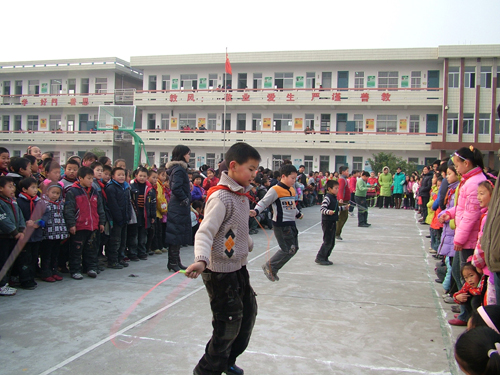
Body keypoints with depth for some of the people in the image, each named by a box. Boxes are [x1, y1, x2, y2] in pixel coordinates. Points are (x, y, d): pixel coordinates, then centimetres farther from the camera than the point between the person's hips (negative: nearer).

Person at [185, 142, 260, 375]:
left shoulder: (242, 194, 8)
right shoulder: (221, 197, -21)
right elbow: (204, 232, -29)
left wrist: (249, 244, 37)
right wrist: (201, 260, -44)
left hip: (239, 267, 10)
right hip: (221, 271, -10)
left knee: (249, 312, 19)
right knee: (229, 324, -2)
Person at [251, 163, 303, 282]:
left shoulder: (292, 190, 13)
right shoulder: (275, 190, -14)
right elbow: (264, 202, -17)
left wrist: (298, 214, 45)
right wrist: (255, 211, -35)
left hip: (291, 224, 9)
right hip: (281, 225, -9)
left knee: (294, 248, 12)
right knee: (287, 250, -9)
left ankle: (273, 269, 20)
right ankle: (270, 266, 9)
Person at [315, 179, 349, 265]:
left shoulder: (334, 198, 15)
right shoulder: (327, 198, -15)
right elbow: (322, 208, -24)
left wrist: (344, 207, 34)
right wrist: (328, 212, -40)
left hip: (333, 223, 10)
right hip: (327, 222, -10)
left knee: (332, 243, 12)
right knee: (327, 242, -7)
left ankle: (325, 258, 19)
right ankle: (319, 258, 2)